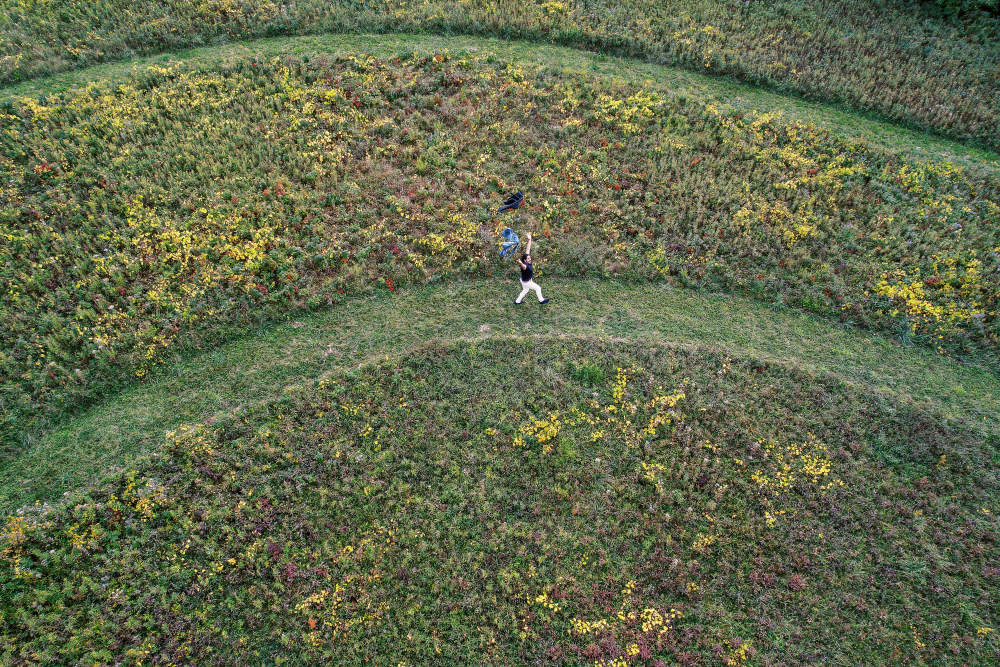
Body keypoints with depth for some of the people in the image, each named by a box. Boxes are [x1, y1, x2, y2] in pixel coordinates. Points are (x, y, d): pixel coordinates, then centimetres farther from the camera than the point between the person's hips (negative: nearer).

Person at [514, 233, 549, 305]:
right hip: (526, 282, -8)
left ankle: (517, 301, 38)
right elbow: (523, 267, -65)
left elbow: (528, 249, -11)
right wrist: (521, 263, -88)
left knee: (525, 291, 26)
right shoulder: (525, 266, -36)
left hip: (528, 280, 8)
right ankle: (541, 300, 27)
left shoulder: (528, 262, -15)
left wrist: (529, 240, -10)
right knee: (538, 288, 8)